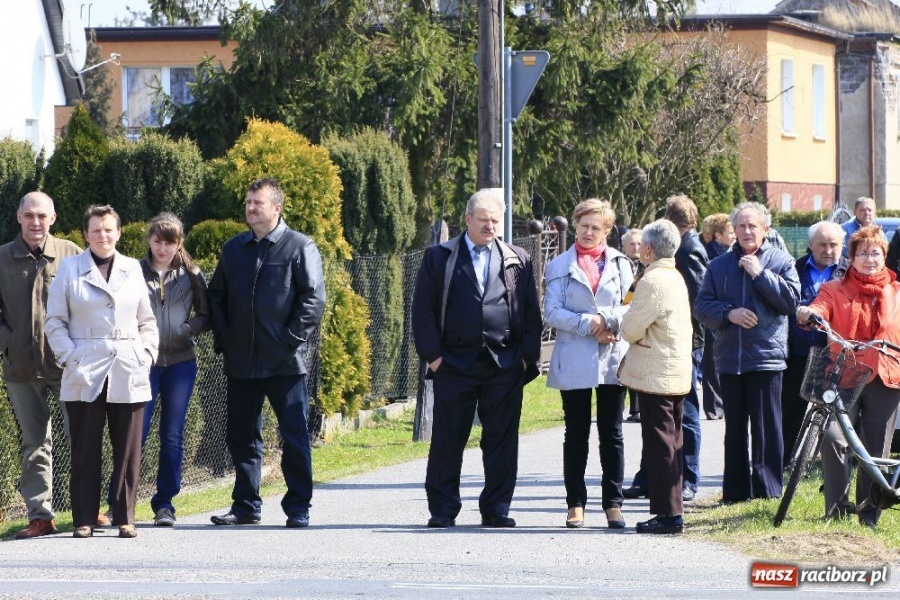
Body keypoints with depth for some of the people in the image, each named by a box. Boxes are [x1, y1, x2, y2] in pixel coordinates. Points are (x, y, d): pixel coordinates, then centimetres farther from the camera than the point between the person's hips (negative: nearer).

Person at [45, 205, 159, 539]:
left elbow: (147, 321, 15)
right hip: (85, 375, -2)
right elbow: (54, 322, 4)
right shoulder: (70, 269, 4)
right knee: (85, 450, 0)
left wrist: (147, 355, 2)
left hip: (128, 373, 2)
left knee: (128, 450, 3)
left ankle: (125, 518, 9)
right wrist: (69, 358, -7)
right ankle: (84, 520, 5)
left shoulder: (132, 269, 11)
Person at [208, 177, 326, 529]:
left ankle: (298, 509, 5)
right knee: (241, 437, 9)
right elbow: (216, 296, 19)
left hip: (285, 364, -5)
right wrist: (223, 338, 6)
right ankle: (245, 506, 18)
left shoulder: (300, 247, -2)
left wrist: (293, 339, -13)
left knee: (294, 436, -1)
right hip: (241, 363, 5)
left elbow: (314, 298, -7)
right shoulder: (233, 249, 13)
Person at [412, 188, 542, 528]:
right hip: (454, 363, -1)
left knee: (502, 439, 2)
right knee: (447, 439, 2)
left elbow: (531, 313, 12)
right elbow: (423, 310, 4)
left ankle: (496, 509, 9)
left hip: (505, 365, 1)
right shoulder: (439, 258, 6)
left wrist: (527, 356, 2)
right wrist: (432, 355, -4)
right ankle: (443, 510, 9)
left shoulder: (517, 261, 12)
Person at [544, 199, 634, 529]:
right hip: (574, 362, -1)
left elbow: (631, 308, 4)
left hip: (612, 357, 1)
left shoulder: (620, 263, 9)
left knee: (612, 434, 2)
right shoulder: (559, 266, 5)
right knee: (576, 434, 3)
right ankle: (575, 503, 8)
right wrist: (588, 324, -14)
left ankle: (613, 503, 6)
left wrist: (606, 319, -13)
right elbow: (552, 313, -3)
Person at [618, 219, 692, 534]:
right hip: (678, 373, 10)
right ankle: (672, 510, 17)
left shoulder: (652, 281, -18)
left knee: (660, 445, -6)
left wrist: (627, 317, 4)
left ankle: (668, 514, -5)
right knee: (670, 444, 13)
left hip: (656, 375, -10)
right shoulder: (675, 277, 14)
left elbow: (630, 330, -16)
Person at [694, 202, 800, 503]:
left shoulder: (780, 261, 3)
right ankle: (735, 491, 14)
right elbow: (702, 306, 6)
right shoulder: (719, 266, 11)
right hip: (729, 358, 4)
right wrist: (729, 313, -12)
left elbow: (791, 299, -8)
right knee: (735, 429, 9)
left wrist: (760, 274, -12)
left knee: (766, 428, -5)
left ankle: (767, 489, -1)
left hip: (766, 356, -3)